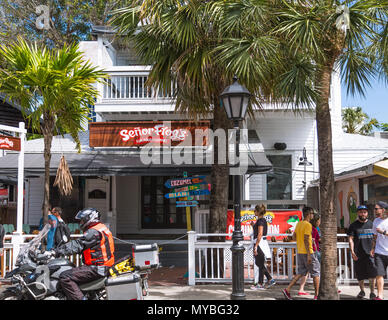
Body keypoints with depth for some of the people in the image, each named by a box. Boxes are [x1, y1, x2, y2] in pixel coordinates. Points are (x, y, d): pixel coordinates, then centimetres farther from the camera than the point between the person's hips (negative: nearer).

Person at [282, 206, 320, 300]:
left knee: (301, 273, 12)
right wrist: (309, 255, -20)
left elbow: (293, 237, 15)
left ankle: (287, 289, 1)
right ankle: (317, 295, 9)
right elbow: (306, 240, -21)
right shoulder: (308, 225, -15)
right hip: (307, 253, -8)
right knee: (316, 273, 5)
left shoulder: (299, 224, 10)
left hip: (299, 252, 8)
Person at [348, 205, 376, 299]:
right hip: (358, 254, 0)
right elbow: (351, 239, 1)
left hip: (370, 252, 0)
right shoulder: (353, 225, 5)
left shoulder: (371, 224, 9)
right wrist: (352, 251, -10)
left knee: (372, 273, -12)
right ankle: (362, 291, 27)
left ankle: (372, 292, 0)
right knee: (360, 274, 8)